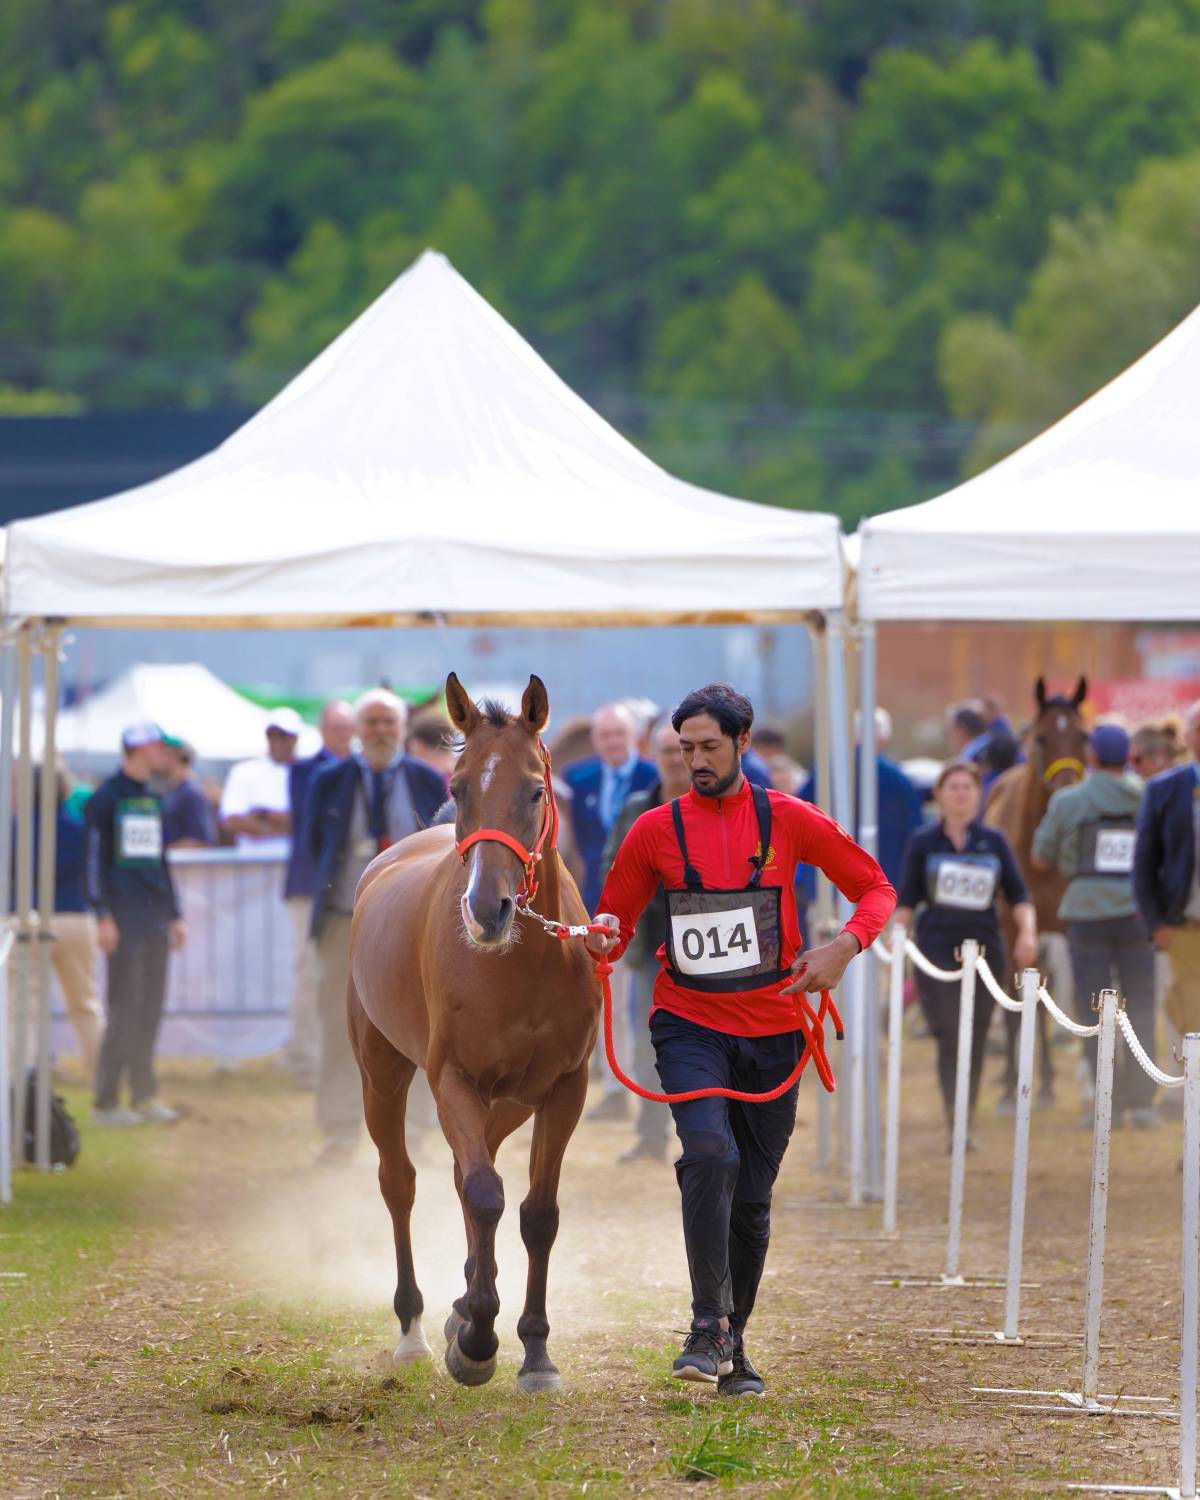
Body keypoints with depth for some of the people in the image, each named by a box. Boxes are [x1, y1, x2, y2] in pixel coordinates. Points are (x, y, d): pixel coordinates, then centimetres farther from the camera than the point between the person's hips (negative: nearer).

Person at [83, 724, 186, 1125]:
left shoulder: (153, 800, 18)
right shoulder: (106, 798, -5)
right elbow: (93, 861, -9)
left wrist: (174, 915, 19)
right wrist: (103, 917, -15)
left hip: (155, 920, 7)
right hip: (125, 919, -7)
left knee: (151, 1008, 7)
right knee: (125, 1008, -9)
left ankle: (144, 1095, 14)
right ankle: (106, 1102, -6)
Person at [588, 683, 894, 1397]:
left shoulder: (790, 821, 0)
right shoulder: (656, 830, 1)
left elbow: (876, 887, 6)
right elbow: (618, 917, 9)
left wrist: (845, 948, -12)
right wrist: (604, 939, -15)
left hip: (771, 1027, 1)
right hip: (690, 1024, -1)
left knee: (753, 1195, 8)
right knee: (710, 1154, -26)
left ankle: (736, 1343, 24)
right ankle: (710, 1326, -23)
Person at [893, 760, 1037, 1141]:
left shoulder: (993, 842, 10)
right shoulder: (923, 842, 6)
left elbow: (1018, 895, 8)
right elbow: (906, 902, 7)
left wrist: (1028, 931, -9)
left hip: (985, 950, 2)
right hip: (937, 950, -2)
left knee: (975, 1042, 5)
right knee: (950, 1038, -14)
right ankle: (955, 1123, -19)